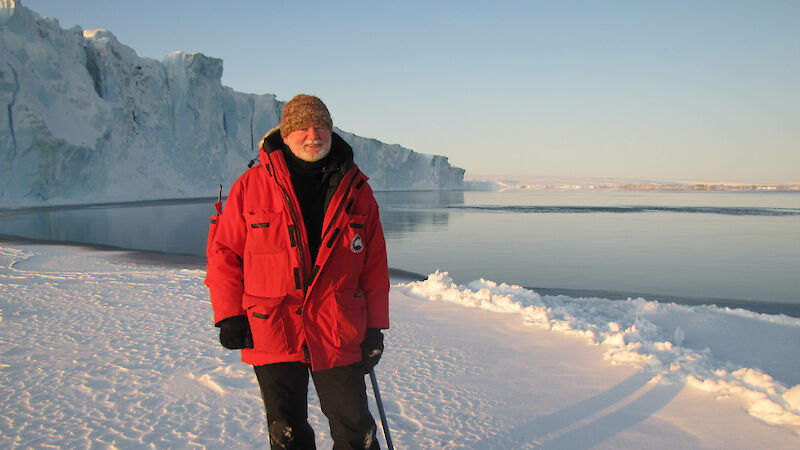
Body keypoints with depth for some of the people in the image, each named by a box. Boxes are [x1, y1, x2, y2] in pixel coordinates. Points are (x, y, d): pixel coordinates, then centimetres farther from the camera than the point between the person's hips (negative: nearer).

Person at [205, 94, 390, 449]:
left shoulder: (356, 188, 3)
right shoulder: (252, 185, -1)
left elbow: (375, 264, 5)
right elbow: (223, 253, 4)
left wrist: (375, 326, 3)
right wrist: (229, 314, -4)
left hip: (339, 335, 1)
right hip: (271, 333, 0)